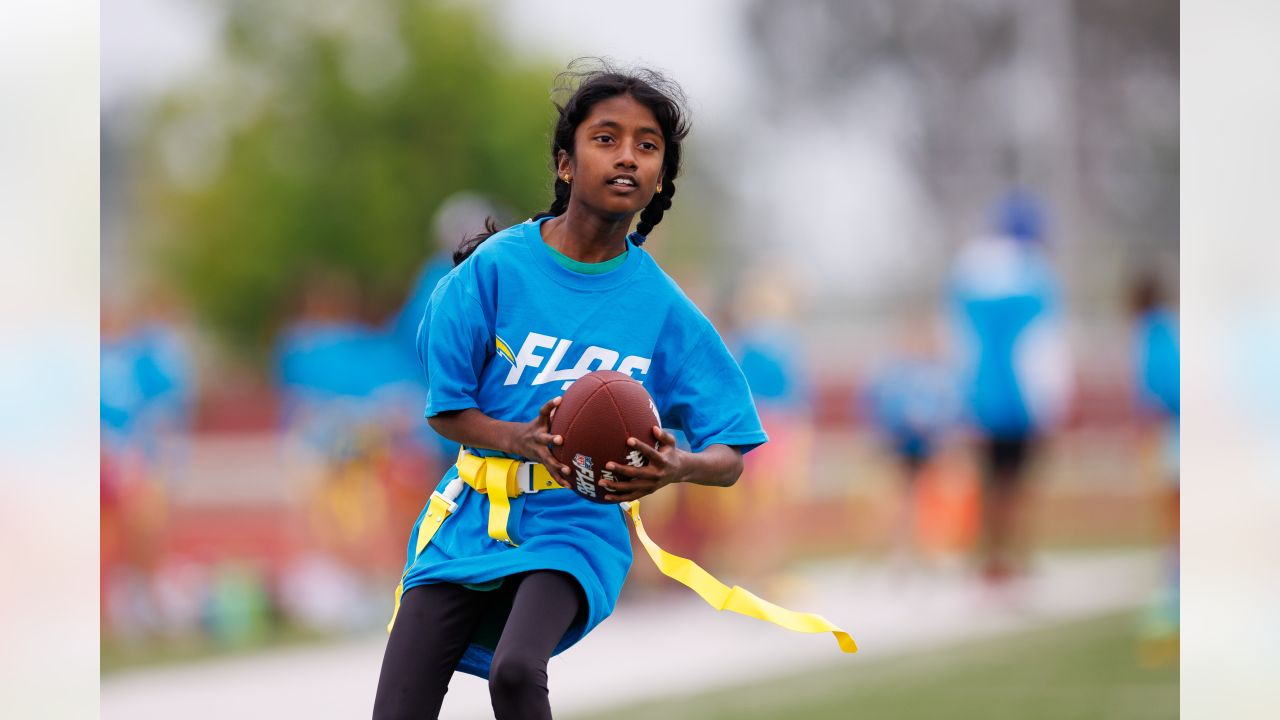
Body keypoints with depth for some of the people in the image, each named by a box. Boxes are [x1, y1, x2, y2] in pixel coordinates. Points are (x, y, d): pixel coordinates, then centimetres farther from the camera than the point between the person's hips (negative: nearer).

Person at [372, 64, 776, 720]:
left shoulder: (664, 309, -3)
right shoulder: (498, 265, -6)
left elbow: (730, 458, 0)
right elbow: (446, 410, -2)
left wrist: (676, 467, -24)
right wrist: (528, 440, -22)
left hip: (578, 524, -1)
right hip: (473, 518, 1)